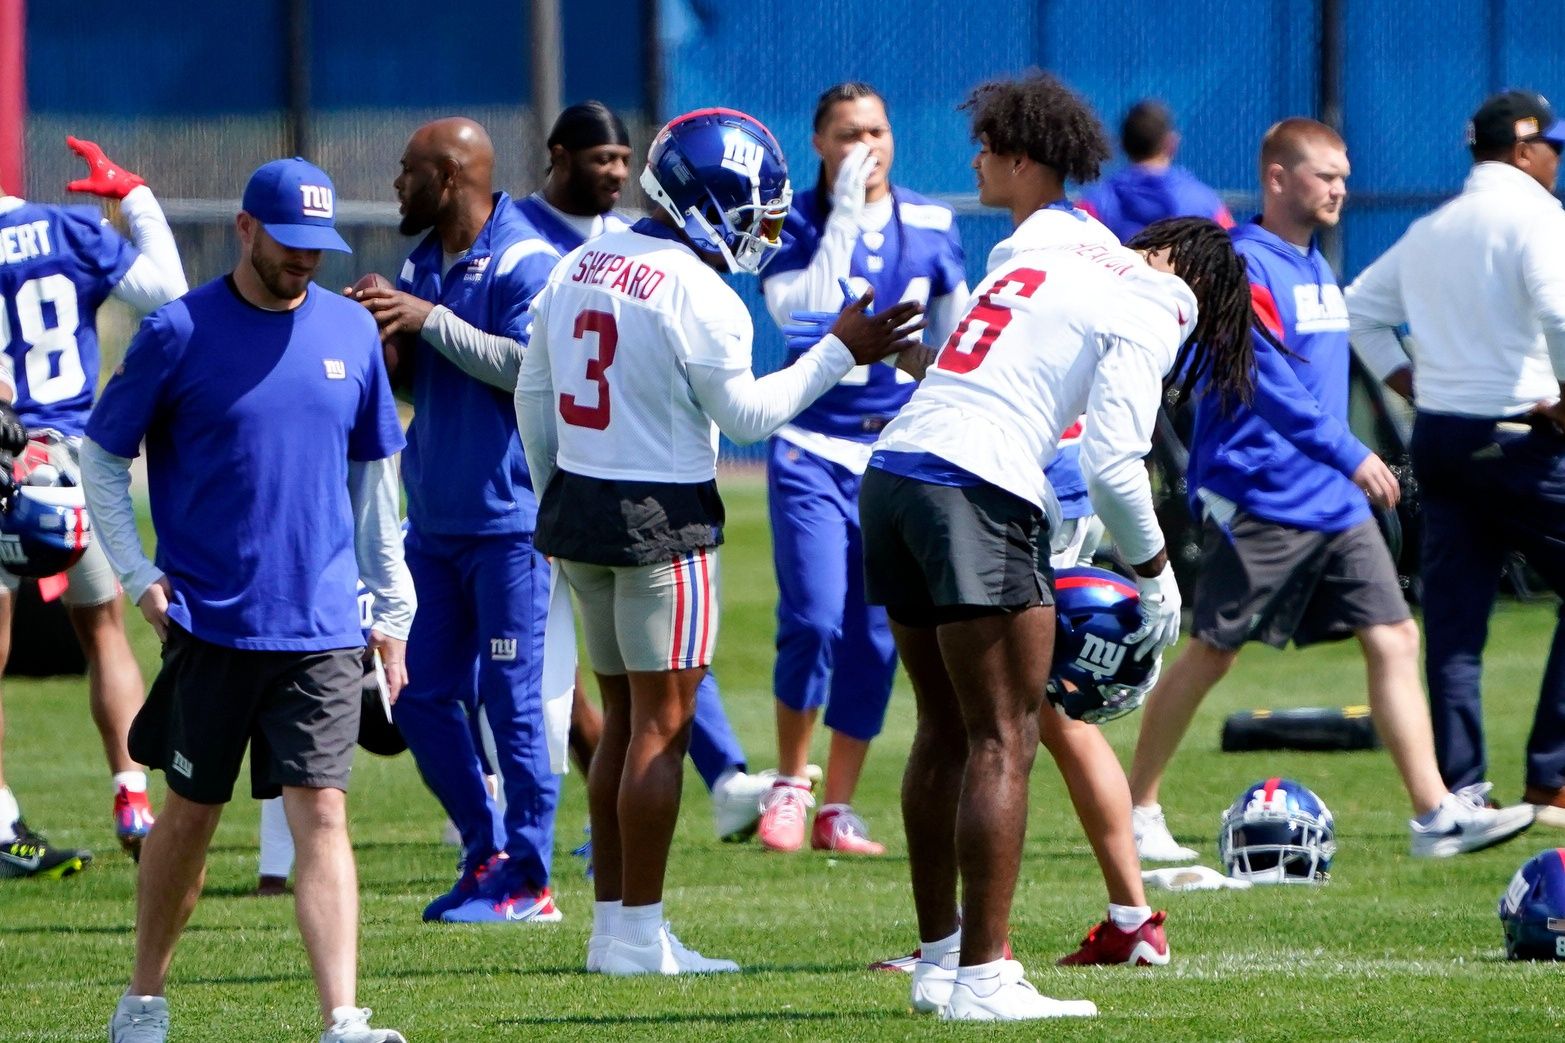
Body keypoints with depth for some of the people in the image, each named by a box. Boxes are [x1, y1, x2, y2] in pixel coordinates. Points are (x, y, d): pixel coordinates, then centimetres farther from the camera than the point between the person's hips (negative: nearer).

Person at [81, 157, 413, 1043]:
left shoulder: (352, 331, 7)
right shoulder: (180, 333, -4)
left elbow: (373, 474, 16)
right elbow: (102, 460, 3)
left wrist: (392, 604, 14)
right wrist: (139, 575, -6)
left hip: (322, 628, 2)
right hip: (209, 624, -2)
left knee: (322, 815, -8)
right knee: (192, 814, 9)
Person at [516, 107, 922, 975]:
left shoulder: (580, 267, 9)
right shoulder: (697, 295, -16)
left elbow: (533, 396, 14)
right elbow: (747, 415, -8)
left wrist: (554, 496, 23)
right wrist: (839, 353, 0)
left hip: (577, 505, 8)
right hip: (662, 522, -8)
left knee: (624, 720, 15)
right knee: (661, 724, -2)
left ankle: (610, 926, 17)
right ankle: (638, 937, -2)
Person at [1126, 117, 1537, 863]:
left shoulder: (1314, 265, 16)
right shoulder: (1243, 265, -12)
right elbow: (1271, 383, -22)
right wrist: (1350, 455, -25)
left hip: (1334, 503, 8)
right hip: (1258, 502, -8)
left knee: (1394, 640, -2)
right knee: (1211, 654, 0)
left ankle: (1437, 814, -7)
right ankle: (1136, 808, 13)